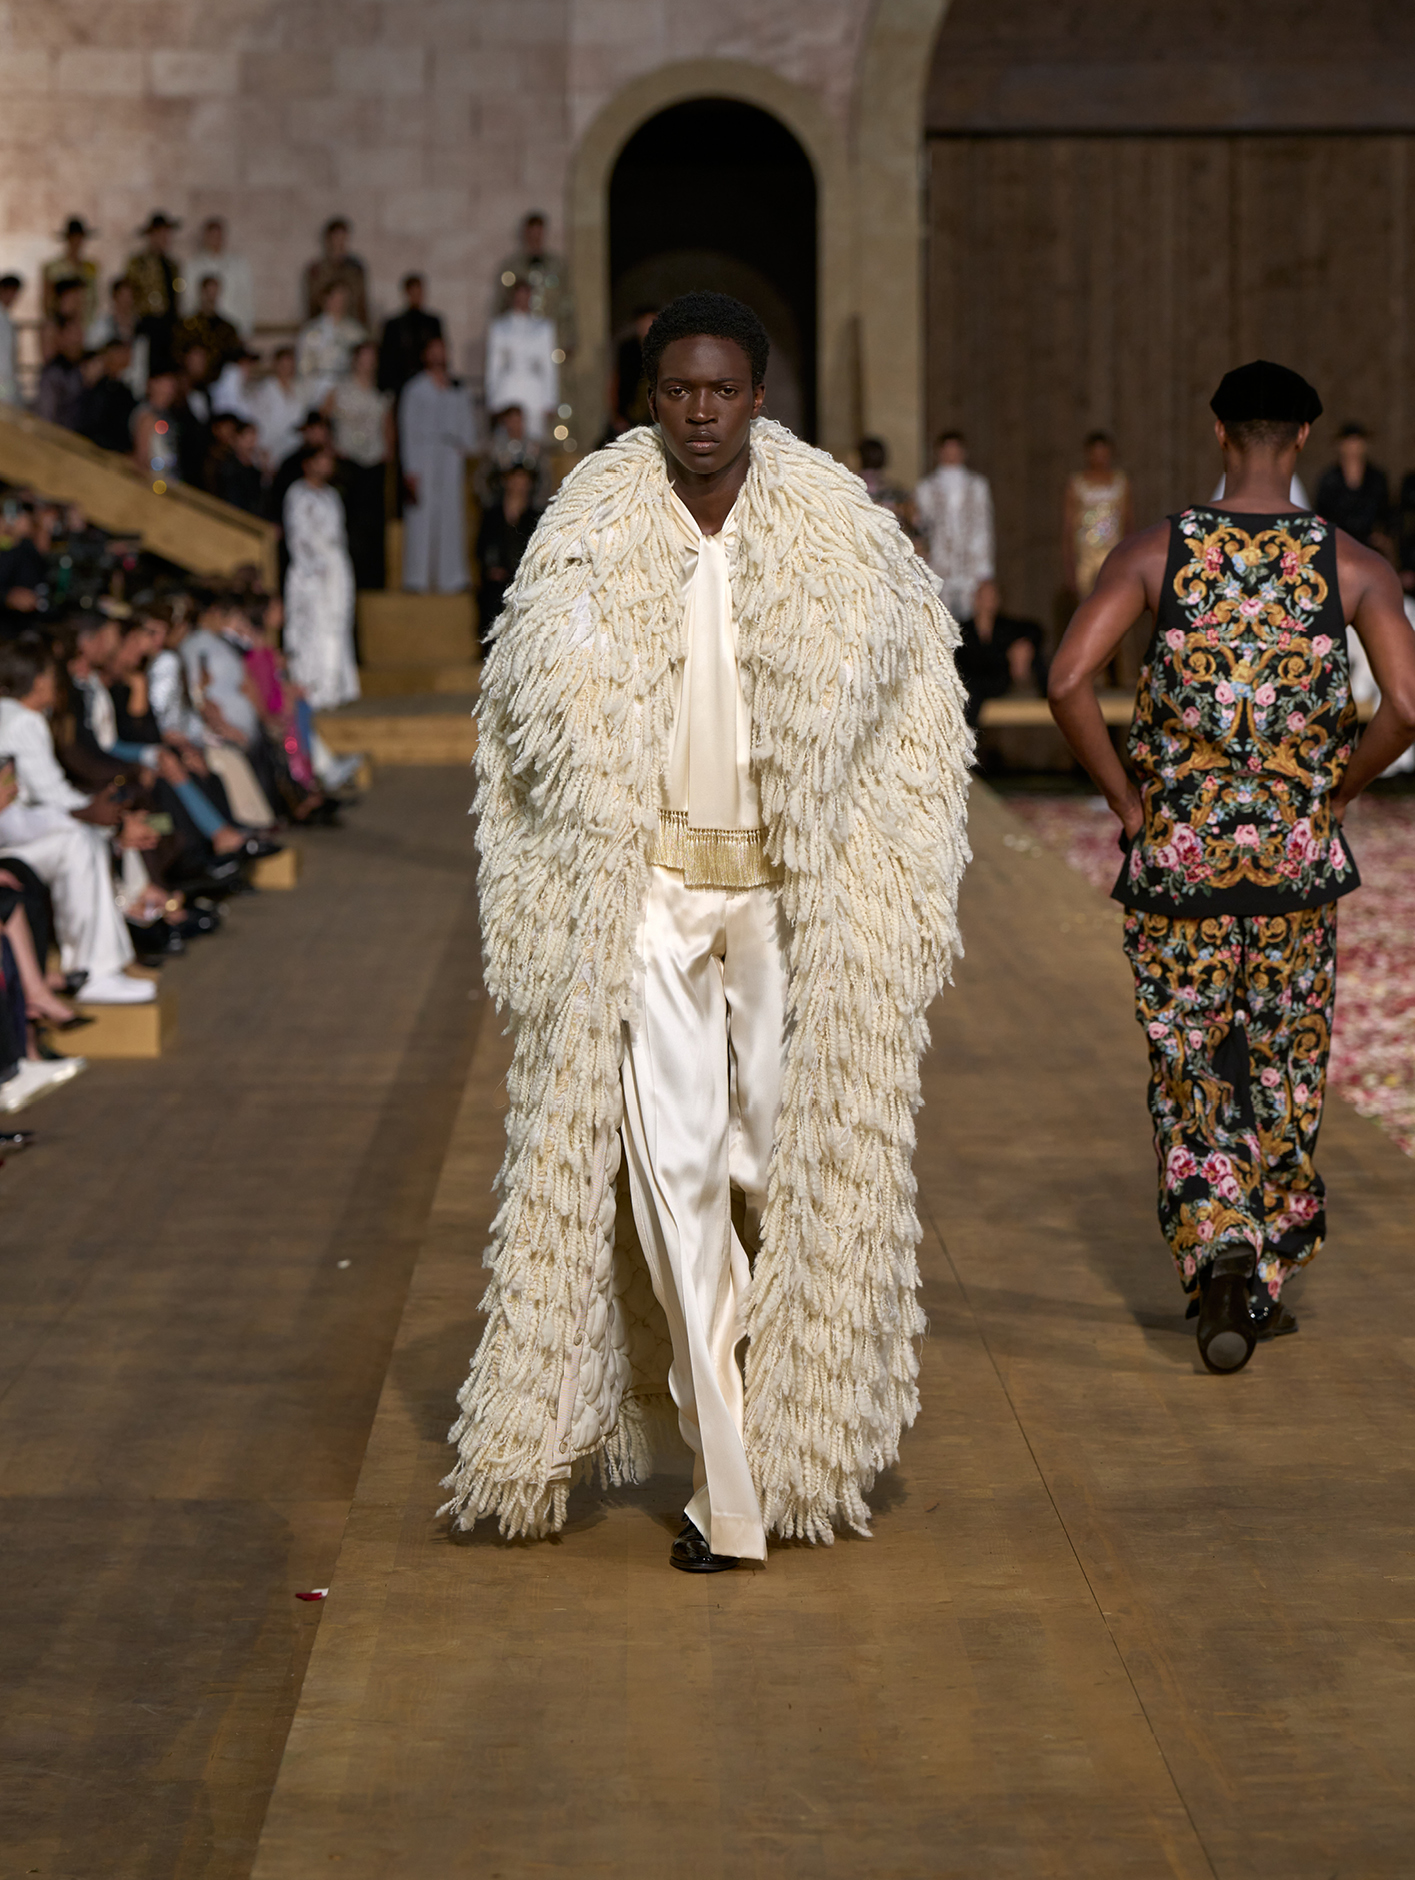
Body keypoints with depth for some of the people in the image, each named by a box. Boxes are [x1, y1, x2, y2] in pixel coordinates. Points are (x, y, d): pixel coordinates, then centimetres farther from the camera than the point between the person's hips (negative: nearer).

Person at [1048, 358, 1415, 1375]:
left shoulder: (1157, 550, -4)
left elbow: (1068, 681, -15)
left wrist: (1125, 796, -3)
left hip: (1176, 852, 0)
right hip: (1298, 860, 1)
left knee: (1189, 1073, 9)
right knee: (1286, 1080, 16)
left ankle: (1221, 1261, -9)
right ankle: (1266, 1284, 23)